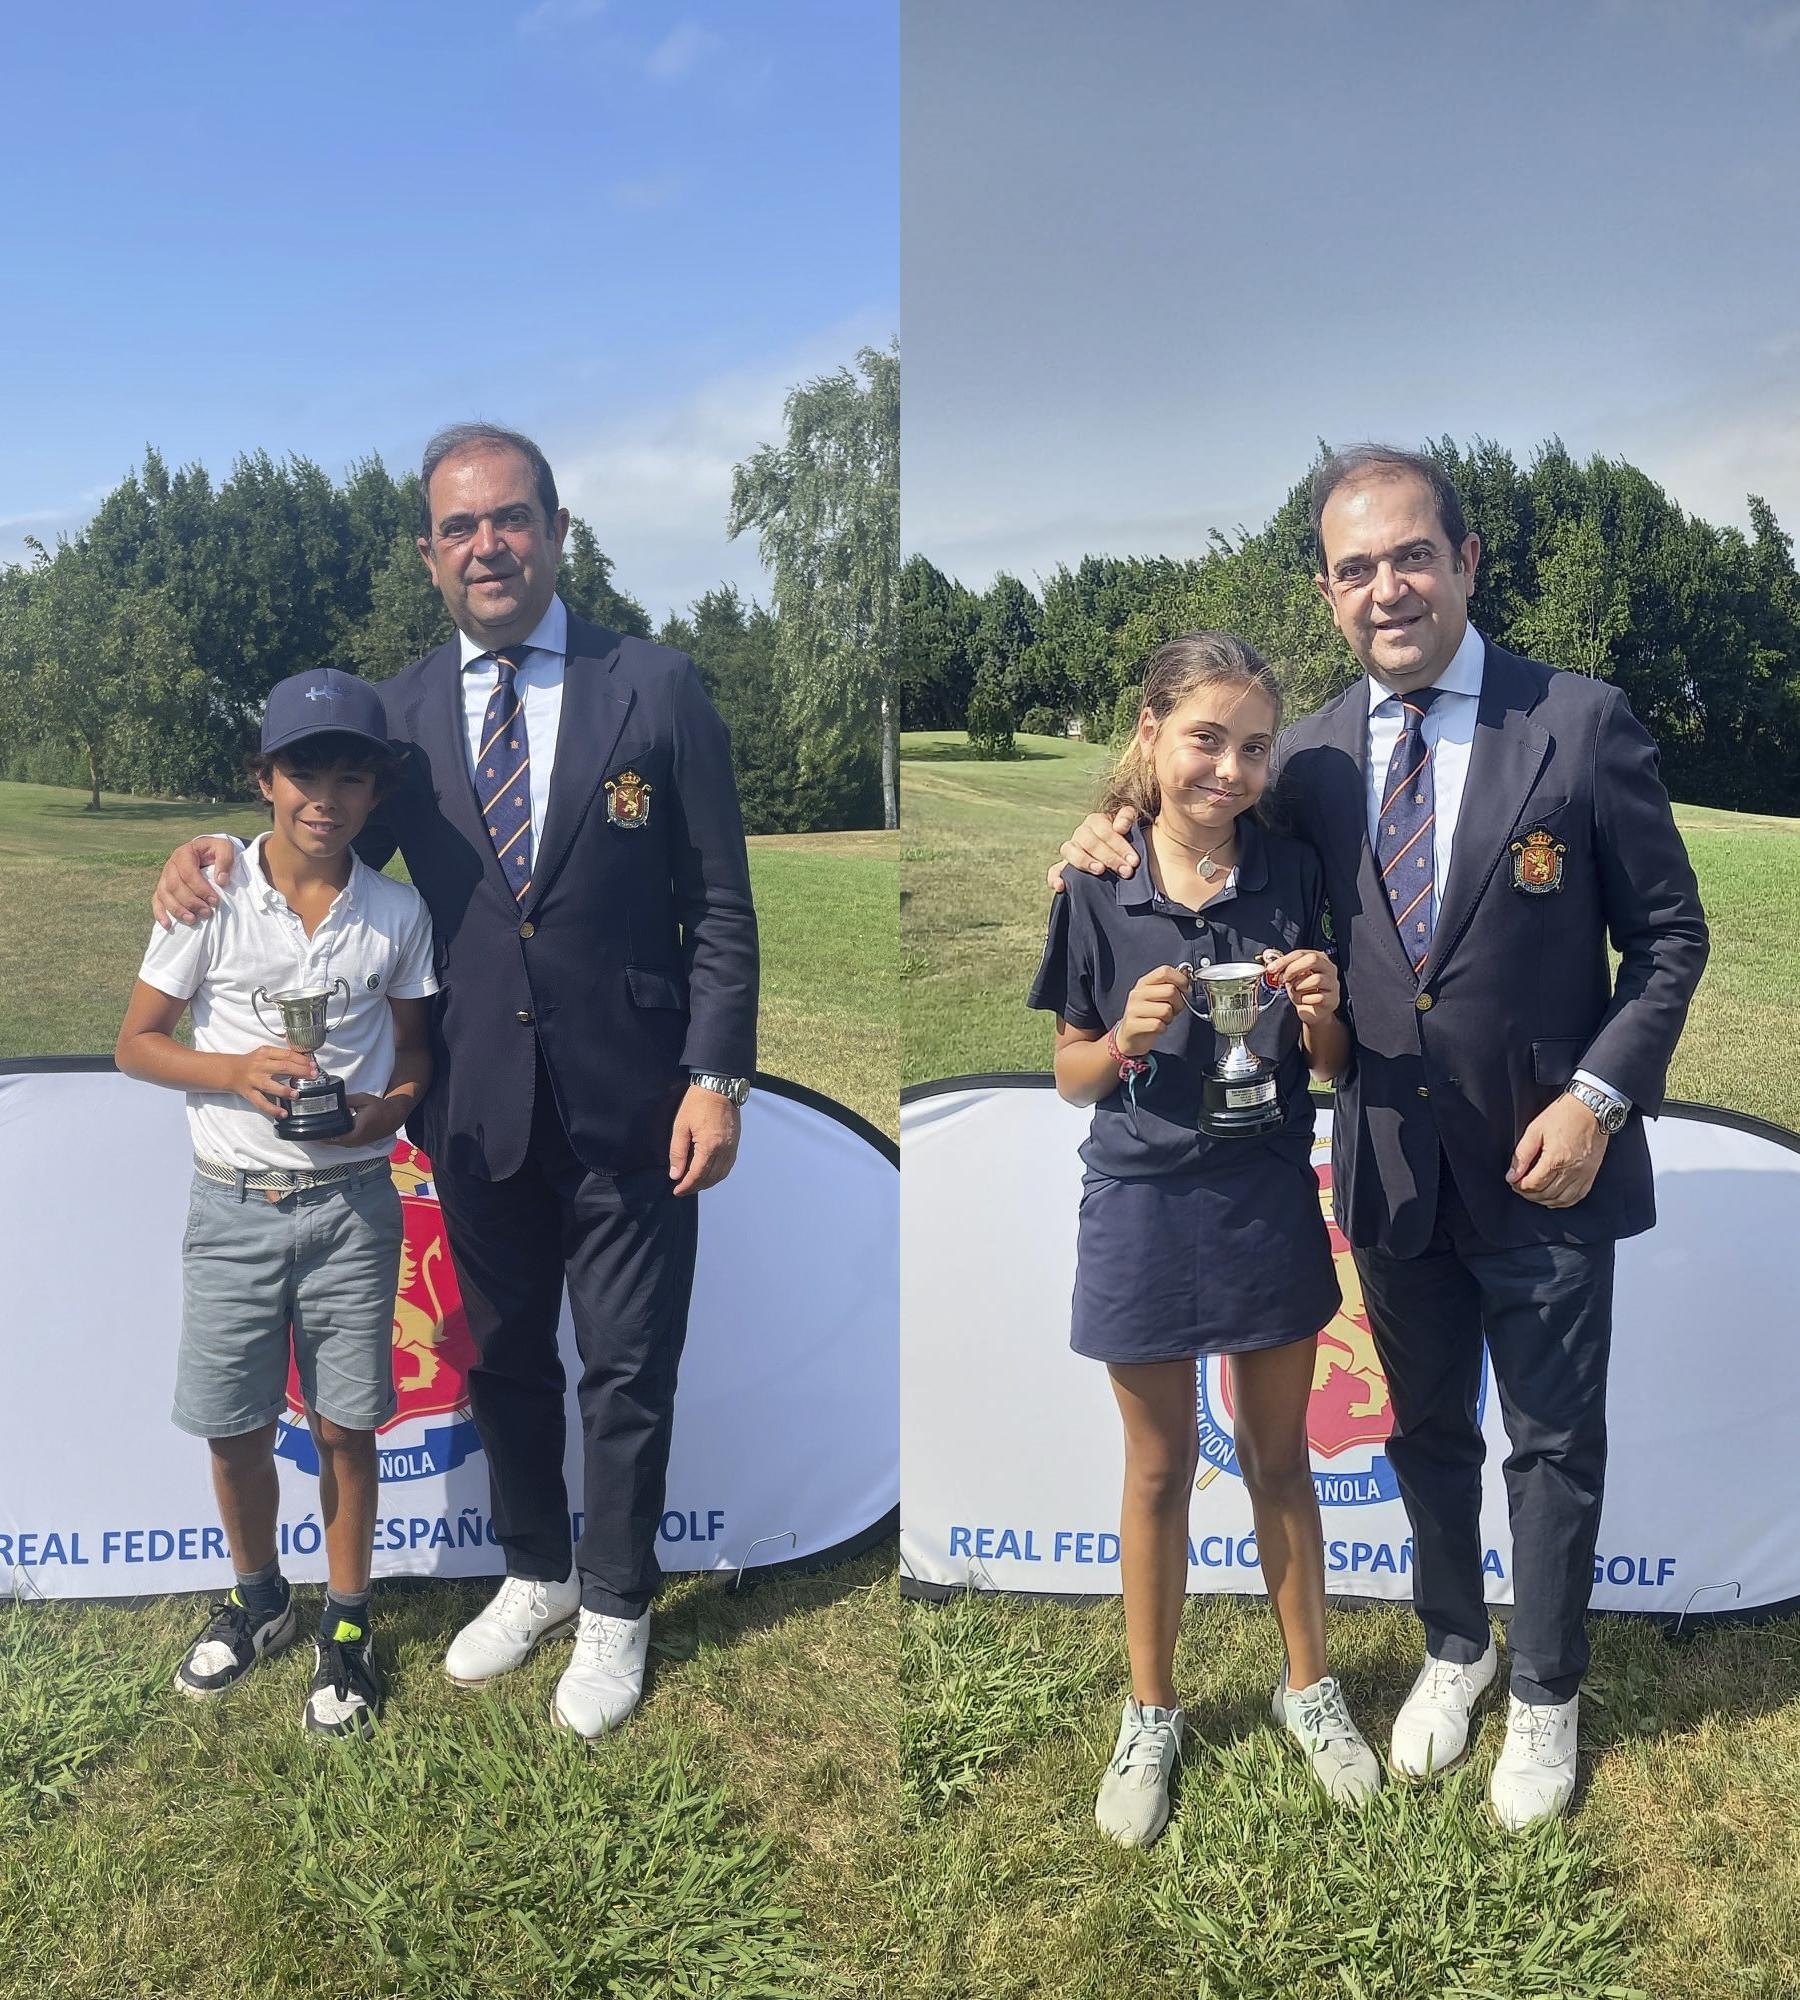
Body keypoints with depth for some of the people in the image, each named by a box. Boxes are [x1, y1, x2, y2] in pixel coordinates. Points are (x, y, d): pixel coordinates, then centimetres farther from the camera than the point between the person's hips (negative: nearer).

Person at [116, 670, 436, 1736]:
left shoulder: (398, 913, -3)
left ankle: (347, 1624, 25)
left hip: (351, 1201, 0)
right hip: (233, 1203, 0)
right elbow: (137, 1042, 0)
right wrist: (237, 1071, -18)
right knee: (233, 1426, 10)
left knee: (344, 1425, 5)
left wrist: (394, 1104, -13)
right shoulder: (210, 899, -6)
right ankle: (258, 1600, 36)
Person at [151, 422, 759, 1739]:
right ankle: (535, 1576, 41)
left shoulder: (658, 690, -6)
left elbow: (721, 905, -6)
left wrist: (717, 1077, -12)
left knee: (628, 1369, 9)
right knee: (505, 1357, 18)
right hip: (478, 1101, 3)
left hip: (629, 1100, -3)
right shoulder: (402, 711, 3)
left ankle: (615, 1609, 31)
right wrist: (213, 855, -8)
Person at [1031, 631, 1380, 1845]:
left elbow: (1337, 1066, 1)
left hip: (1269, 1201, 1)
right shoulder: (1096, 888, -10)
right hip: (1144, 1206, -1)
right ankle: (1151, 1715, 33)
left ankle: (1309, 1683, 39)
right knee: (1159, 1471, 14)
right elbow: (1073, 1077, -4)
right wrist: (1127, 1037, -24)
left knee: (1281, 1456, 18)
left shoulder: (1295, 877, -6)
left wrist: (1320, 1012, -21)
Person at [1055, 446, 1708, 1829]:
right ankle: (1454, 1648, 45)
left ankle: (1546, 1693, 37)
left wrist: (1600, 1096, -15)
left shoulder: (1582, 724, -10)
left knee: (1555, 1446, 14)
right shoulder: (1311, 757, -2)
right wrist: (1126, 846, -9)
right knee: (1428, 1434, 21)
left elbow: (1669, 935, -5)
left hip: (1546, 1162, -3)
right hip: (1392, 1168, 3)